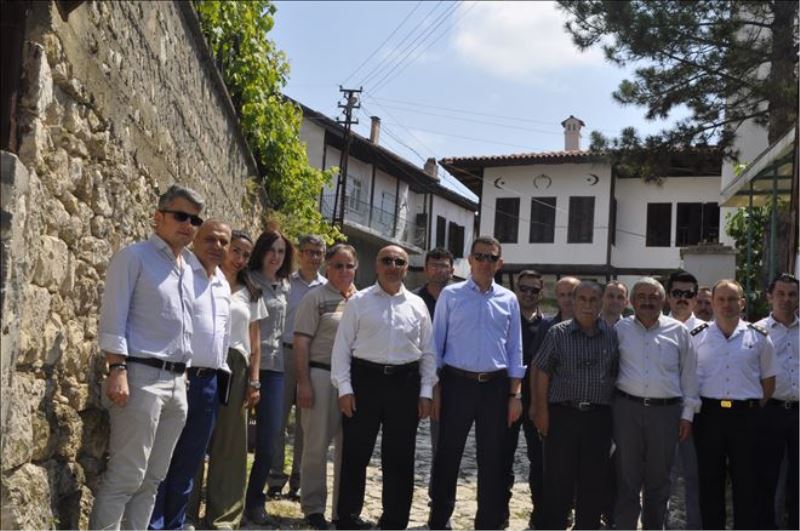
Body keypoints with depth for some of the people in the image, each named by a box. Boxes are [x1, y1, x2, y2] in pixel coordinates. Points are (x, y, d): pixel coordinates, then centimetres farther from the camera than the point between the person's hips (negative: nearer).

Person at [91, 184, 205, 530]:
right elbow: (113, 320, -9)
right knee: (126, 475, -8)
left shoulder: (188, 269, 18)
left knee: (153, 477, 9)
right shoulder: (134, 257, -2)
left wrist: (183, 377, 16)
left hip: (176, 381, 7)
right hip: (142, 376, -7)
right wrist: (117, 369, -19)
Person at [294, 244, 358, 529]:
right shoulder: (316, 297, -3)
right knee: (317, 444, 3)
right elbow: (301, 342, -8)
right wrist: (304, 383, -14)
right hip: (321, 374, -5)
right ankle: (313, 508, 16)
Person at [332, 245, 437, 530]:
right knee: (355, 454, 5)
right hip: (365, 379, -2)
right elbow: (342, 346, -1)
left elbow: (428, 352, 10)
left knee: (400, 458, 9)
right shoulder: (358, 301, 1)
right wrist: (345, 388, -8)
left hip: (405, 384, 2)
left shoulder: (417, 305, 8)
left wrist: (426, 392, 4)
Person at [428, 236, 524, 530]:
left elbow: (515, 349, 8)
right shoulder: (450, 295, 1)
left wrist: (515, 394, 3)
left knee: (493, 459, 8)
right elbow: (436, 343, 2)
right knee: (448, 456, 6)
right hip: (457, 383, -1)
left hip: (495, 386, 2)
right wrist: (435, 389, -3)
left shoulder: (509, 300, 6)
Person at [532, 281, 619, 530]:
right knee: (558, 479, 3)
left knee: (593, 481, 9)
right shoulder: (558, 333, 0)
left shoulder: (612, 336, 6)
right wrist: (542, 411, -4)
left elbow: (617, 376, 11)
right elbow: (542, 373, 1)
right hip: (562, 414, -2)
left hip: (599, 416, 2)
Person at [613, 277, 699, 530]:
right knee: (627, 475, 5)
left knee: (659, 478, 11)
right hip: (627, 408, 0)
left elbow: (689, 374, 7)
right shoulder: (621, 329, 4)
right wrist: (609, 408, 1)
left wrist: (687, 414, 4)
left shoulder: (678, 331, 5)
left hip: (666, 410, 1)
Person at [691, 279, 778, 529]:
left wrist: (754, 408, 5)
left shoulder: (758, 337, 4)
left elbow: (768, 379, 11)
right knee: (709, 478, 8)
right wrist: (693, 407, 2)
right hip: (709, 414, 0)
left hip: (745, 415, 0)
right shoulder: (697, 337, 3)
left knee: (746, 479, 5)